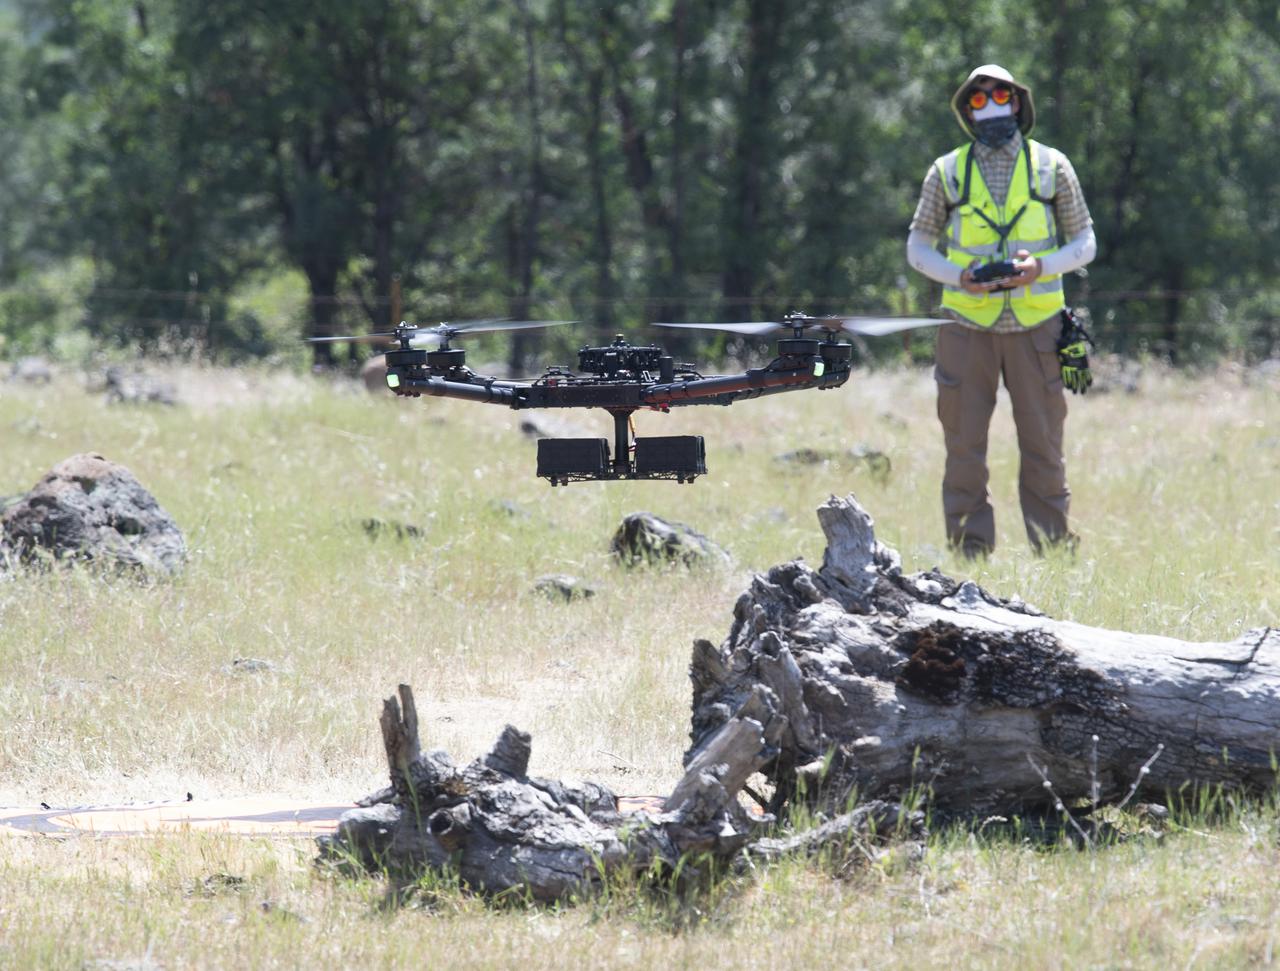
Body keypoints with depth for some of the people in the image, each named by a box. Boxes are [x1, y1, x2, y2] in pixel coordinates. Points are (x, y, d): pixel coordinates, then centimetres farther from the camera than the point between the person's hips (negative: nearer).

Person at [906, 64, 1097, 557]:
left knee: (1043, 445, 2)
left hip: (1035, 326, 0)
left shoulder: (1051, 166, 6)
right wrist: (959, 276, -10)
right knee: (964, 446, -1)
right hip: (967, 326, 0)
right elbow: (919, 246, 10)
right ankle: (970, 555, 4)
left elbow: (1085, 242, 9)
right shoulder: (947, 172, 7)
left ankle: (1054, 550, 9)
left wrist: (1040, 267, -11)